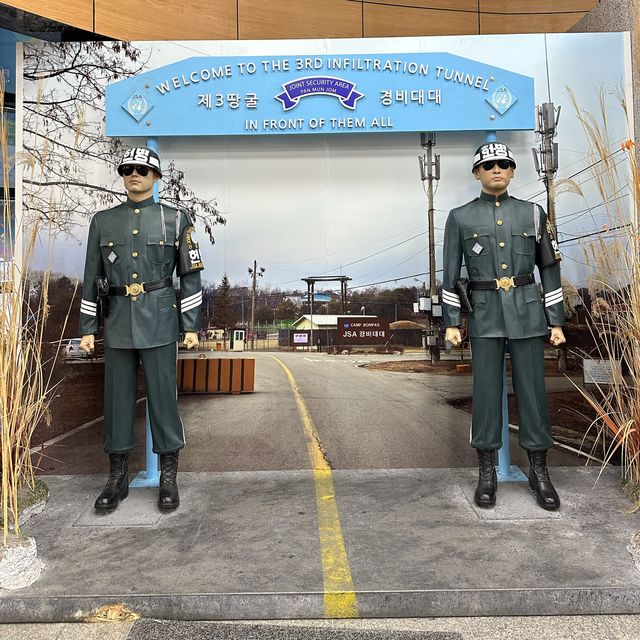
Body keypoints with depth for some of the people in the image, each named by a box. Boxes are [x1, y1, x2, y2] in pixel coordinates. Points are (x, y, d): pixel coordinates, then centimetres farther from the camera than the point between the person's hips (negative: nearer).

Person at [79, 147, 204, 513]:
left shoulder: (175, 219, 3)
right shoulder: (103, 221, 10)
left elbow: (191, 276, 1)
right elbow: (92, 278, 11)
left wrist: (192, 326, -4)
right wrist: (88, 328, 8)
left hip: (159, 321, -2)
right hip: (118, 322, 3)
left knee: (163, 396, 1)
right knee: (118, 398, 8)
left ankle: (169, 479, 15)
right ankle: (118, 478, 23)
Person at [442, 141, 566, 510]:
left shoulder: (533, 213, 8)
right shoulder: (460, 217, 5)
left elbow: (550, 269, 8)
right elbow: (451, 273, 3)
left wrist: (557, 321, 3)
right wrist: (451, 322, -3)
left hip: (527, 311, 1)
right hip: (485, 314, -1)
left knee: (533, 389, 4)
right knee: (486, 391, 2)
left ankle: (539, 471, 18)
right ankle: (487, 473, 15)